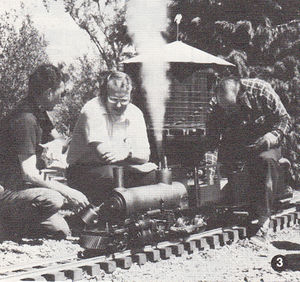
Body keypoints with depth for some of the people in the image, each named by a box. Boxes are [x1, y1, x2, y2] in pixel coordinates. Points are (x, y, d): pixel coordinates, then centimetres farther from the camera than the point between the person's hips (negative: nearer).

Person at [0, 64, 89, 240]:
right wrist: (68, 192, -22)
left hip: (20, 187, 10)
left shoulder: (39, 113, 10)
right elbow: (29, 174, -26)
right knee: (52, 199, -34)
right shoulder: (25, 120, -22)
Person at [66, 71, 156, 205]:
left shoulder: (135, 113, 1)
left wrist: (127, 153, -27)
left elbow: (144, 156, -6)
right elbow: (104, 153, -27)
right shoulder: (92, 110, -16)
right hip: (83, 169, -5)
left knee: (151, 172, -15)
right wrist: (134, 155, -20)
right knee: (108, 175, -36)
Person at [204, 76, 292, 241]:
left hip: (265, 142, -4)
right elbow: (211, 138, -12)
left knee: (266, 160, -31)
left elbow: (285, 119, -13)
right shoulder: (216, 105, -16)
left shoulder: (261, 91, -23)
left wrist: (275, 135, -30)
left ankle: (264, 219, -29)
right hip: (236, 145, 4)